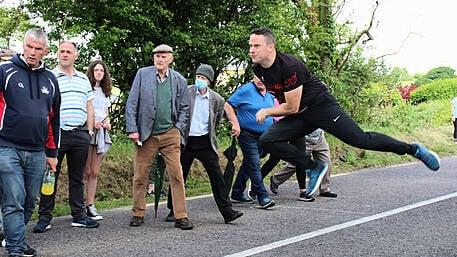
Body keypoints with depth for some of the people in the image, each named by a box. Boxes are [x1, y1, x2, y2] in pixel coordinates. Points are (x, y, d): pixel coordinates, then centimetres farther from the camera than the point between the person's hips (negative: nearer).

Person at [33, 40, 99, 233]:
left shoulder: (83, 79, 15)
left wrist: (89, 130, 10)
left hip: (80, 134, 4)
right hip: (57, 133, -4)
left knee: (77, 178, 11)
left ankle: (79, 215, 18)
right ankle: (44, 217, 6)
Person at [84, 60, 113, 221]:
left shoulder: (105, 92, 20)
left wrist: (107, 123, 7)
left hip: (101, 133, 6)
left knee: (94, 172, 5)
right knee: (86, 171, -8)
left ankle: (90, 206, 7)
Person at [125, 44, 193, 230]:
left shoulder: (179, 80, 7)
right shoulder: (142, 74, 3)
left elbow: (184, 108, 14)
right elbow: (131, 103, 2)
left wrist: (178, 129, 1)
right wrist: (132, 129, -5)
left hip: (170, 134, 1)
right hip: (146, 135, 0)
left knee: (177, 176, -4)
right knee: (140, 177, 4)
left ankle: (181, 216, 2)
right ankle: (138, 214, 18)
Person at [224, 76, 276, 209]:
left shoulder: (270, 96, 9)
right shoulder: (246, 90, -11)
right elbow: (228, 105, -11)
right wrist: (235, 124, -17)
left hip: (263, 137, 7)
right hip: (247, 134, -7)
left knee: (248, 164, 13)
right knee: (254, 165, -11)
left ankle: (237, 194, 23)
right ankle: (263, 197, -10)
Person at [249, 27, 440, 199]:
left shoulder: (289, 66, -28)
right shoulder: (258, 69, -3)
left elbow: (292, 107, -22)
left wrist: (266, 112, -10)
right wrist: (280, 110, 19)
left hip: (320, 105, -7)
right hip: (299, 116, 7)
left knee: (361, 140, -10)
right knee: (267, 140, -13)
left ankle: (413, 149, 8)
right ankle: (314, 168, -6)